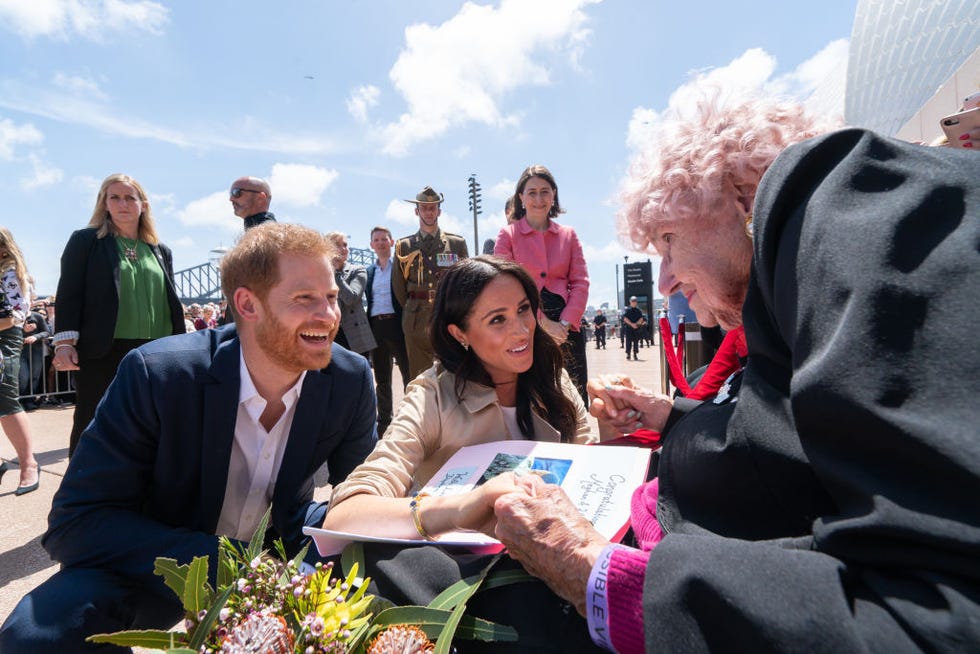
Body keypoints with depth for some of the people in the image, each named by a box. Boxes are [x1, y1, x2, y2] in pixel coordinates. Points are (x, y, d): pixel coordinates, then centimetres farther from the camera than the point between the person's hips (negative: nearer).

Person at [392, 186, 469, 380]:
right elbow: (398, 286, 13)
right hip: (416, 321, 1)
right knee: (418, 377, 5)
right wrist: (411, 311, 12)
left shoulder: (457, 243, 9)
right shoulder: (404, 246, 9)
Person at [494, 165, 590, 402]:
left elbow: (581, 282, 7)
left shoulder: (568, 235, 14)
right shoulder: (508, 235, 6)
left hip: (566, 325, 3)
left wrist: (565, 323, -8)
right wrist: (543, 322, -12)